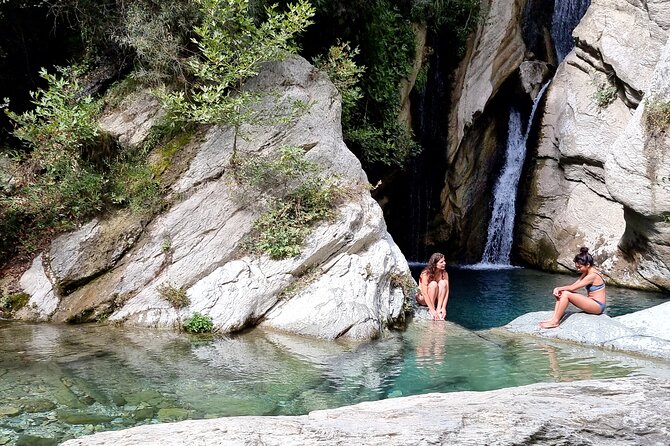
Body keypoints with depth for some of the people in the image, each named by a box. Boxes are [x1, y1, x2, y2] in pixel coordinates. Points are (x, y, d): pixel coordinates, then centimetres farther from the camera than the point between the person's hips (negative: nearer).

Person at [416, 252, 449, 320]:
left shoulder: (444, 274, -10)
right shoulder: (426, 274, -24)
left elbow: (447, 291, -14)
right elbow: (424, 293, -31)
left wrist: (444, 308, -26)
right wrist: (432, 310, -37)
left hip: (436, 299, 4)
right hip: (422, 298, -4)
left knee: (443, 283, -23)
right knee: (433, 284, -31)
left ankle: (439, 309, -25)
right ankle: (431, 312, -26)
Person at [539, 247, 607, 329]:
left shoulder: (592, 275, -20)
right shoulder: (587, 273, 10)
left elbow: (572, 288, -20)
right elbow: (573, 285, 5)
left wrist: (559, 288, -6)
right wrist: (559, 289, -10)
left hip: (598, 306, -10)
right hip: (591, 302, 10)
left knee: (566, 294, -22)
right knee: (562, 293, -2)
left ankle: (555, 321, -19)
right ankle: (553, 318, -12)